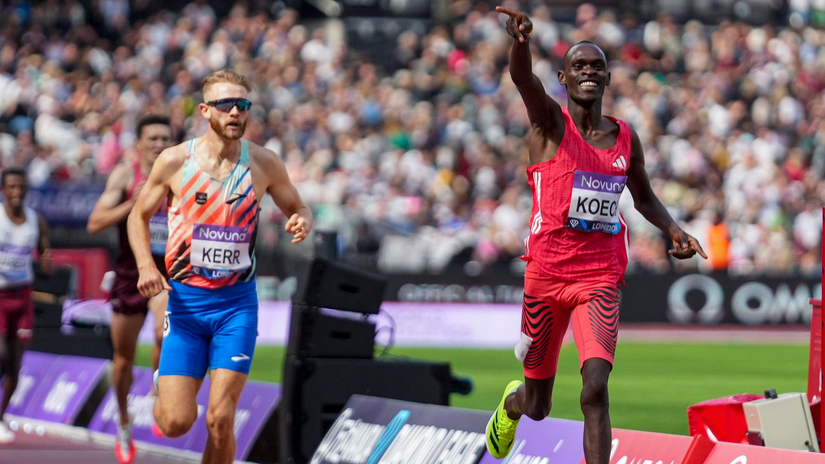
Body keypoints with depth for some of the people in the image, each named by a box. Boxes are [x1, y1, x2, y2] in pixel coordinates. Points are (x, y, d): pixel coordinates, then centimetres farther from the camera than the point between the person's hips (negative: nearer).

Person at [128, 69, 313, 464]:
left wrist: (302, 222, -12)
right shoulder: (175, 161, -5)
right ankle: (163, 386, 32)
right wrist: (146, 265, -9)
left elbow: (298, 208, 13)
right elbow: (139, 216, 8)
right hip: (185, 298, 0)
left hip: (237, 302, 0)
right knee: (176, 423, -5)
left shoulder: (263, 163, -2)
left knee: (220, 420, -9)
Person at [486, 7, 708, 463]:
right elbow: (522, 77, -26)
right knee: (537, 408, 12)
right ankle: (512, 401, 52)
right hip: (546, 273, -1)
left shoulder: (626, 138, 8)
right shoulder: (550, 121, -3)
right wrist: (520, 40, -49)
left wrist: (674, 230, 4)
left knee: (595, 387, -21)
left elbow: (644, 197, 25)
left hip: (601, 277, 1)